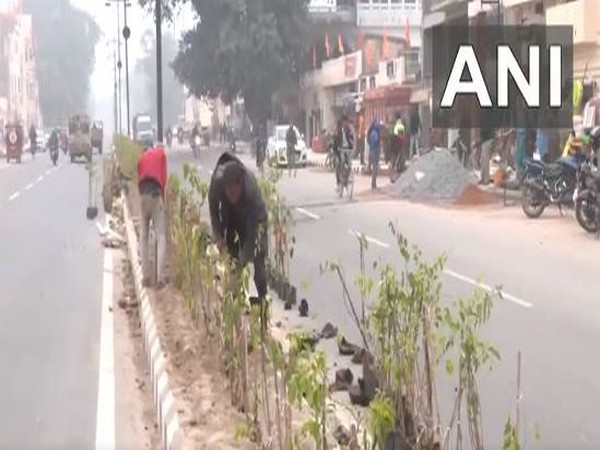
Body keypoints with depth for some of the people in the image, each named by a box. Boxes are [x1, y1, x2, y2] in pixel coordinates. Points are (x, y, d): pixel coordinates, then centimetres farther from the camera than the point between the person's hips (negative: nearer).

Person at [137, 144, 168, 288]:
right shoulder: (161, 153, 17)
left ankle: (146, 276, 3)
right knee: (161, 237, -5)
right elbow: (164, 177, 7)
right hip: (156, 193, -3)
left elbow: (138, 179, 18)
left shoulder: (142, 157, 26)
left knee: (144, 237, 12)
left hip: (143, 195, 3)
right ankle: (161, 277, -16)